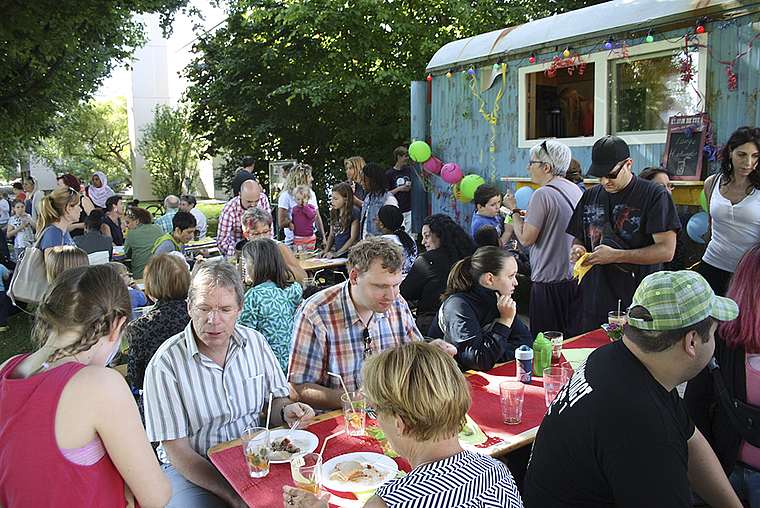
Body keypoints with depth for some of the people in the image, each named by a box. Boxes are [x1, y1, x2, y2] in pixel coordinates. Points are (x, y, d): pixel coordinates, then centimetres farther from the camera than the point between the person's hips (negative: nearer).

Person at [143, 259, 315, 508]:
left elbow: (276, 399, 11)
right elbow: (177, 450, -13)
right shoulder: (165, 364, -14)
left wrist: (287, 412, -14)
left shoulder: (254, 341, 0)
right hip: (193, 470, -3)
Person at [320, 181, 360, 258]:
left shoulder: (354, 212, -7)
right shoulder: (333, 213, 13)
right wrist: (326, 250, 3)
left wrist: (337, 253, -10)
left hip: (350, 255, -5)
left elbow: (354, 238, -9)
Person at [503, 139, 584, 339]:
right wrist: (530, 215, 22)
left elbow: (526, 239, -16)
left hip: (549, 280, -8)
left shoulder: (543, 194, -17)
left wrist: (514, 210, -4)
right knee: (574, 340, 16)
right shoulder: (576, 190, 9)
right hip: (576, 277, 8)